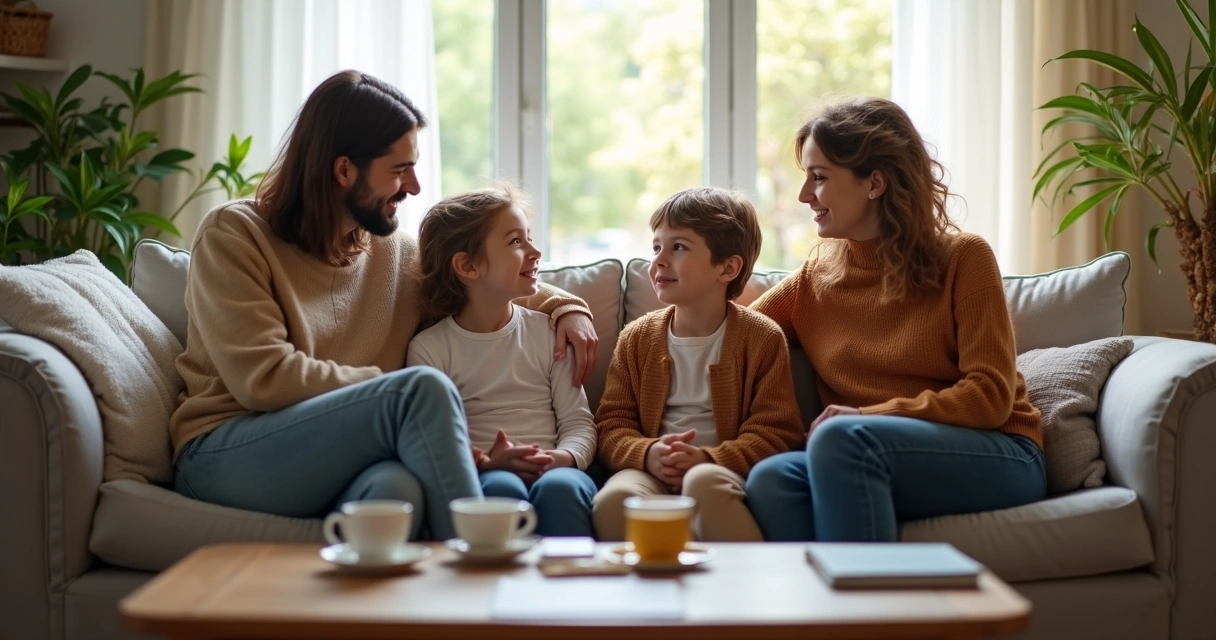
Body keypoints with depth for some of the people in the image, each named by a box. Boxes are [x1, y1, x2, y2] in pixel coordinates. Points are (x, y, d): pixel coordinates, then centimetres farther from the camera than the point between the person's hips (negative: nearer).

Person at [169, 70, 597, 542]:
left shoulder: (396, 254, 17)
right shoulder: (234, 235, 0)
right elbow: (263, 379, -12)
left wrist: (566, 305, 15)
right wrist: (395, 392, -8)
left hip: (347, 470, 4)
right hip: (223, 459, -4)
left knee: (397, 488, -37)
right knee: (425, 389, -29)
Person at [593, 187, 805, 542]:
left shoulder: (761, 338, 3)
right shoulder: (637, 338, 13)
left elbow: (776, 432, -1)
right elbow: (612, 425, 11)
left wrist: (708, 459, -17)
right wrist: (647, 454, -13)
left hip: (724, 471, -2)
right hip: (652, 470, 2)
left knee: (703, 482, -38)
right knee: (612, 499, -33)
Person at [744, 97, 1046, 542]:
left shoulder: (963, 259, 0)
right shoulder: (814, 279, 13)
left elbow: (990, 396, -7)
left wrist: (870, 415, -17)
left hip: (999, 462, -3)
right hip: (865, 462, 4)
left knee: (841, 438, -34)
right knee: (771, 480, -30)